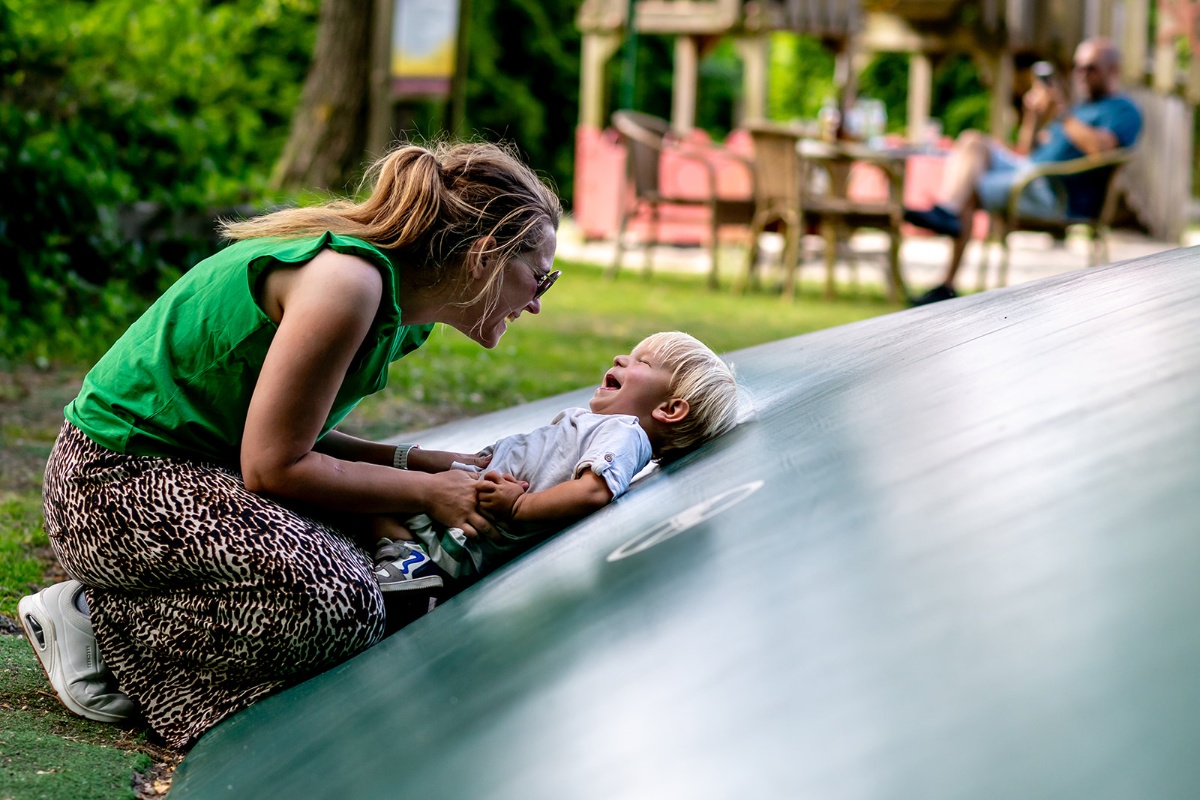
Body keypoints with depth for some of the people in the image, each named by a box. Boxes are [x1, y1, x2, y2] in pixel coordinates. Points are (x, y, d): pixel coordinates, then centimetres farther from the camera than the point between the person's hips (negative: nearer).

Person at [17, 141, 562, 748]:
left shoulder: (399, 313, 6)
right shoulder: (347, 279, -24)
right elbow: (272, 466, -22)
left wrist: (414, 463, -1)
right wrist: (424, 492, -15)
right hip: (116, 477, -10)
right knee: (337, 597, -26)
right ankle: (98, 619, -9)